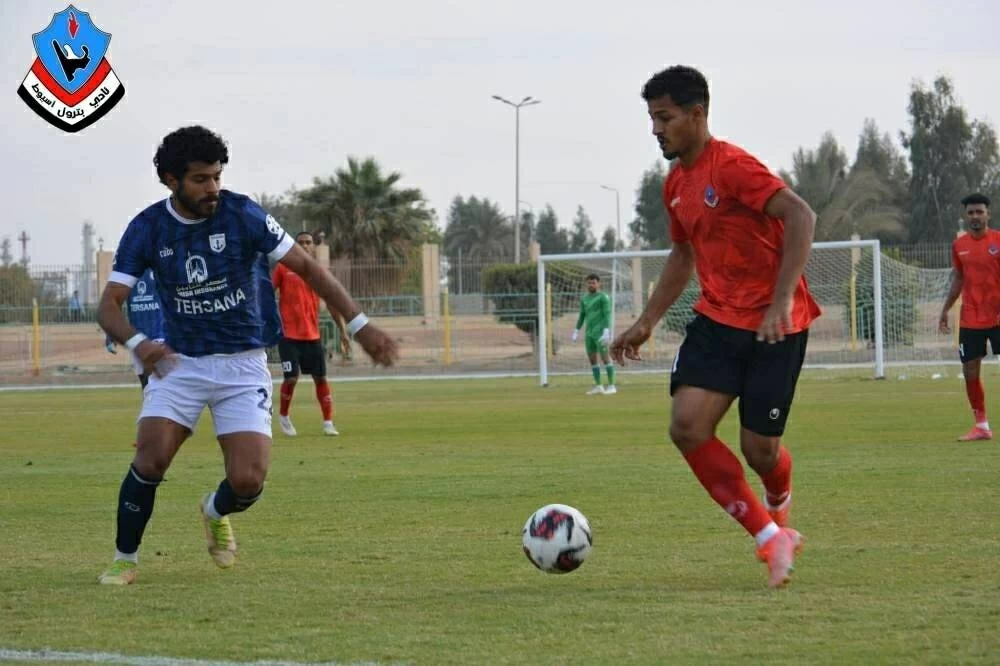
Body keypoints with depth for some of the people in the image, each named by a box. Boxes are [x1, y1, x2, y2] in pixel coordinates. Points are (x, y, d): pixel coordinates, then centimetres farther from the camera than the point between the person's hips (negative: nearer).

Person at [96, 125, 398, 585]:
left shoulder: (241, 214, -12)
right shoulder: (147, 229, -8)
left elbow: (306, 267, -6)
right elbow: (109, 305, -12)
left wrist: (360, 325, -13)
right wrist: (138, 343, -34)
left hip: (243, 365, -1)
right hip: (179, 363, 1)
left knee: (247, 481, -13)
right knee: (150, 461, -19)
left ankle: (215, 513, 25)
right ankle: (125, 559, 5)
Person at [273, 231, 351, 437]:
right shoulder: (283, 269, -1)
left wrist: (342, 331, 6)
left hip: (312, 335, 3)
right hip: (288, 335, -3)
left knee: (320, 377, 2)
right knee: (291, 378, -9)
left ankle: (328, 423, 10)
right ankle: (283, 416, 15)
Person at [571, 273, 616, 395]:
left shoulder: (603, 297, -6)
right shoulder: (584, 298, 14)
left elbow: (607, 315, -13)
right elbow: (582, 316, 21)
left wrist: (606, 331, -22)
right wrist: (576, 331, 17)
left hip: (600, 333, -7)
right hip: (589, 334, 7)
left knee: (605, 357, -9)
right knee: (592, 359, 6)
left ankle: (611, 386, -6)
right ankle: (598, 387, 12)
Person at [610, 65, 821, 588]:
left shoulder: (731, 167, -16)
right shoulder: (676, 185, 11)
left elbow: (800, 215, -26)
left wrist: (782, 299, -32)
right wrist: (646, 323, 23)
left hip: (773, 324, -7)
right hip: (717, 318, 7)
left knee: (759, 448, -4)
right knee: (687, 427, -13)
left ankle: (779, 507, 35)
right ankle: (771, 539, -5)